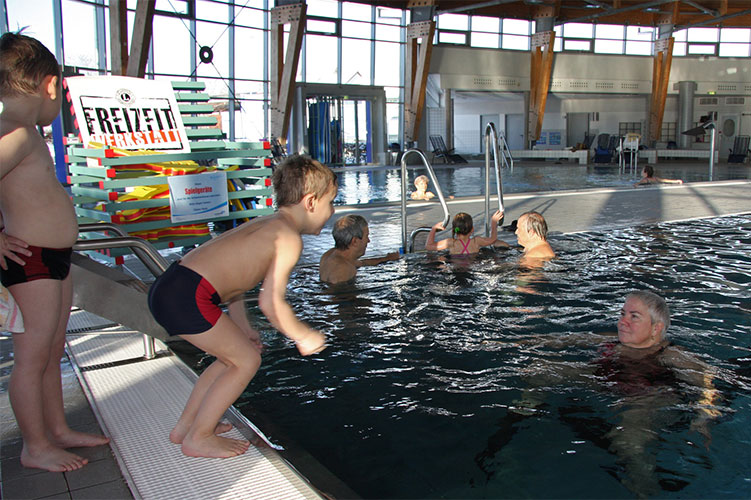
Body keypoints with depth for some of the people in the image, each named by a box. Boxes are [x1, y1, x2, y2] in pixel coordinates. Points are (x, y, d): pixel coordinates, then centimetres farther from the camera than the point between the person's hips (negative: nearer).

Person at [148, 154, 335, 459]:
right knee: (247, 360, 4)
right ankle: (198, 439, 15)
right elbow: (270, 302, -15)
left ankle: (186, 426, 32)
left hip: (167, 288, 10)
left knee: (233, 357, 21)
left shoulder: (264, 225, 21)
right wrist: (303, 336, 1)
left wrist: (243, 328, 31)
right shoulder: (289, 238, -8)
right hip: (187, 296, -10)